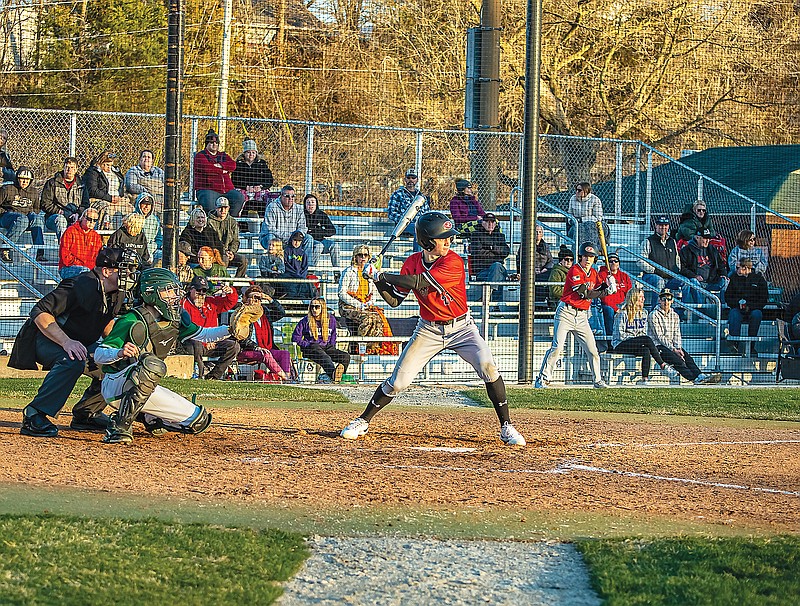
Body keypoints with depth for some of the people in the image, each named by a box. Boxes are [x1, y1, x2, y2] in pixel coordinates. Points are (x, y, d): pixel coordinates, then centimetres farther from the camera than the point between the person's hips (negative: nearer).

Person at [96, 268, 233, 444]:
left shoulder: (174, 320, 4)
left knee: (200, 420, 4)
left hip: (145, 388, 8)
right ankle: (120, 427, -32)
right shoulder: (133, 322, -18)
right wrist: (119, 353, -44)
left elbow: (203, 335, 15)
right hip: (115, 385, -8)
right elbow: (98, 355, -23)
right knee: (153, 364, -39)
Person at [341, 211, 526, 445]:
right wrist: (378, 281, -14)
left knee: (488, 368, -21)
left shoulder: (453, 262, -20)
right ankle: (363, 421, 16)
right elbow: (394, 300, 2)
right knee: (397, 381, -2)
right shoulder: (412, 263, -4)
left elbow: (418, 282, -29)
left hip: (461, 327, -3)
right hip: (428, 330, 3)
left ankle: (506, 427, -10)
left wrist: (381, 275, -22)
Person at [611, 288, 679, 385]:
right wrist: (636, 338, -16)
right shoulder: (623, 314, -9)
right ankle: (663, 365, -28)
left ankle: (645, 378, -35)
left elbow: (644, 333, 16)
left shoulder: (643, 313, 13)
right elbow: (620, 334, -13)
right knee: (647, 340, -30)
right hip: (620, 345, -6)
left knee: (646, 351, -31)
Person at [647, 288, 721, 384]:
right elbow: (659, 336, -11)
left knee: (687, 357, -22)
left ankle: (700, 375, -41)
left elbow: (676, 335, 11)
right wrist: (673, 350, -18)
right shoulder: (653, 315, -4)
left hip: (672, 345, 6)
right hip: (657, 345, -6)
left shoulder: (674, 315, 16)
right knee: (677, 360, -29)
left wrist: (679, 348, -9)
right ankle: (696, 378, -43)